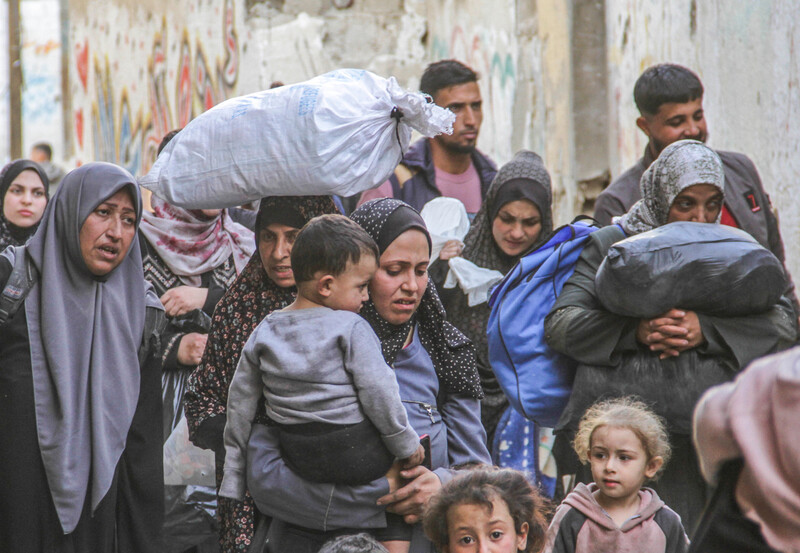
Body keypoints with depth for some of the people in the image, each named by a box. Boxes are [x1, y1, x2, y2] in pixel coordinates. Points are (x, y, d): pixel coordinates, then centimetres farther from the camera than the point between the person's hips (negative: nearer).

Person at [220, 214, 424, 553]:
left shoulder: (265, 332, 8)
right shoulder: (351, 328, -9)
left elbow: (241, 402, 10)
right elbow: (378, 394, -12)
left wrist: (233, 482, 16)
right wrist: (406, 446, 0)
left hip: (299, 461, 5)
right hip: (358, 454, -5)